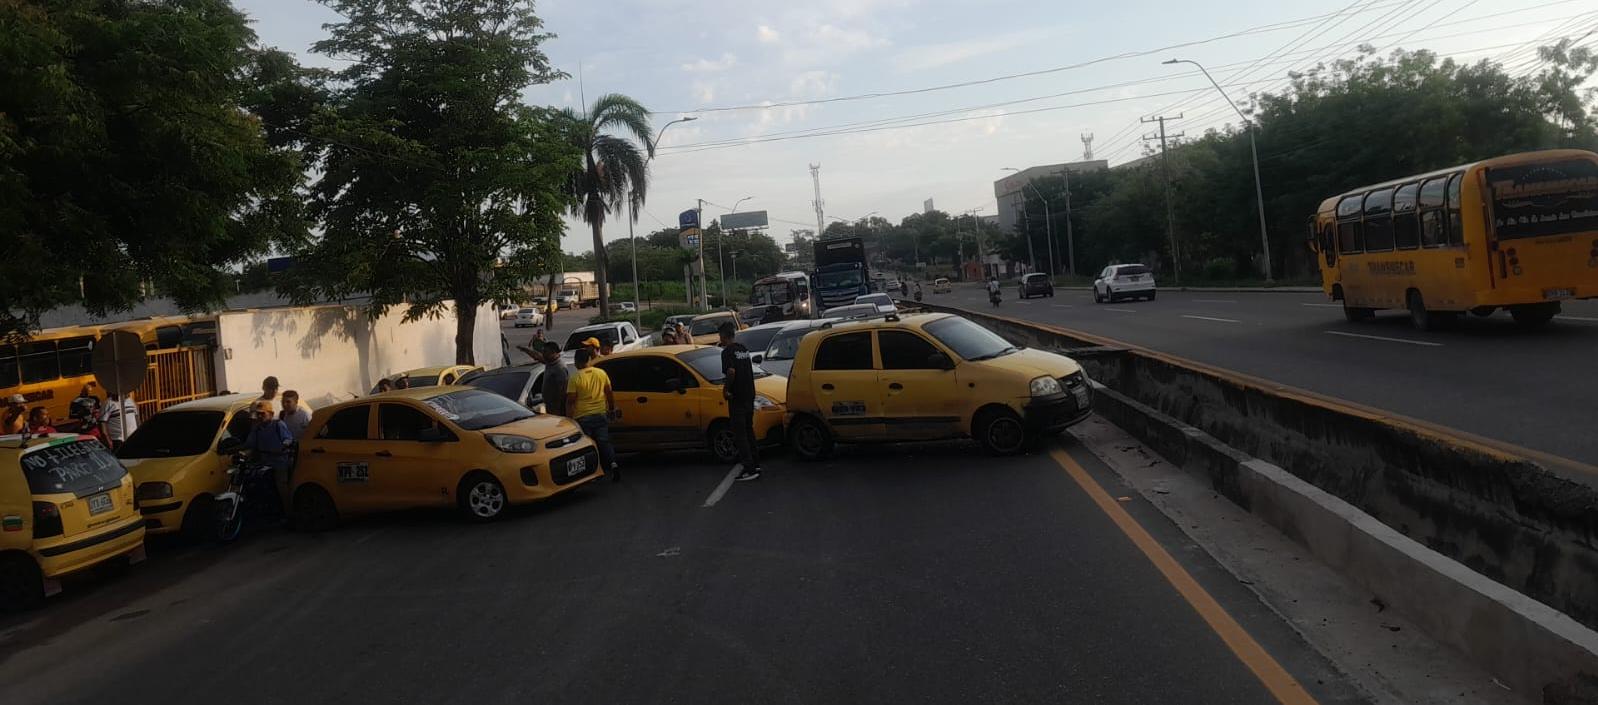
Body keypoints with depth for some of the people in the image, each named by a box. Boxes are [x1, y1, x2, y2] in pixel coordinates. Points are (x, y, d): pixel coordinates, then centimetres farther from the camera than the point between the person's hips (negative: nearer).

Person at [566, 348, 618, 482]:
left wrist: (569, 416, -2)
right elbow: (609, 393, 7)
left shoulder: (575, 378, -12)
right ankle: (613, 464, -10)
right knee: (604, 442, 9)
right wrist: (612, 409, 19)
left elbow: (570, 400, -12)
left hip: (582, 417, -3)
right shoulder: (601, 373, 0)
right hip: (600, 414, 3)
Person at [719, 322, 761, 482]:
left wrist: (725, 389, -14)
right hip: (749, 395, 8)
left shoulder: (728, 352, -13)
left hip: (737, 397, -8)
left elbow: (731, 372, -27)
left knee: (740, 434, -3)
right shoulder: (743, 349, 11)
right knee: (748, 430, 19)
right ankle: (755, 464, 23)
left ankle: (750, 469, -5)